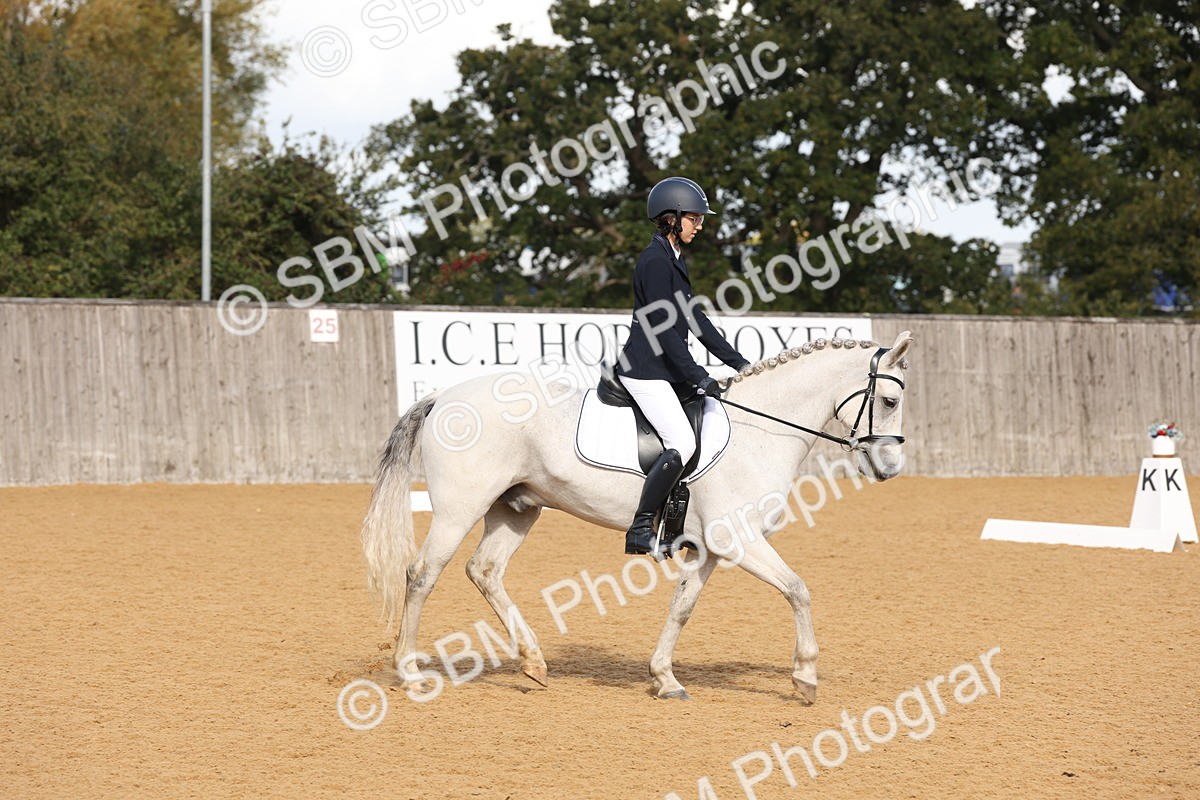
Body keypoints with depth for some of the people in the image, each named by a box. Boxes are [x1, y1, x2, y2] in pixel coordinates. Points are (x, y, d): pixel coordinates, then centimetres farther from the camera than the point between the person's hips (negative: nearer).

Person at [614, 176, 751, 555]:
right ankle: (640, 531, -17)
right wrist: (699, 379, -21)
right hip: (644, 371, -11)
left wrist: (737, 362, 16)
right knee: (682, 444, -22)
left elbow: (694, 319, 20)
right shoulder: (655, 261, -14)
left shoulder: (675, 260, 17)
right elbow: (664, 329, -20)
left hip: (666, 370, 11)